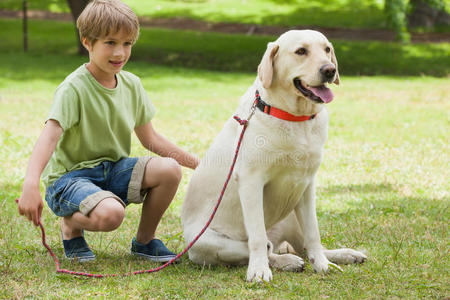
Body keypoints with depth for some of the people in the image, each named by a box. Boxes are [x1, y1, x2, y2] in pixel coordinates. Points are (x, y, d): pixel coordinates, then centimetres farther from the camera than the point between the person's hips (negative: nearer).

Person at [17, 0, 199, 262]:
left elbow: (150, 139, 14)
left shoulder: (132, 85, 4)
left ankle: (144, 240, 4)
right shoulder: (73, 89, -17)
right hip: (70, 175, -6)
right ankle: (71, 224, 1)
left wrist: (197, 163, 8)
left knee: (169, 169, -19)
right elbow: (50, 137, -30)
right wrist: (31, 184, -46)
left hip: (113, 170, 6)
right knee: (110, 213, -36)